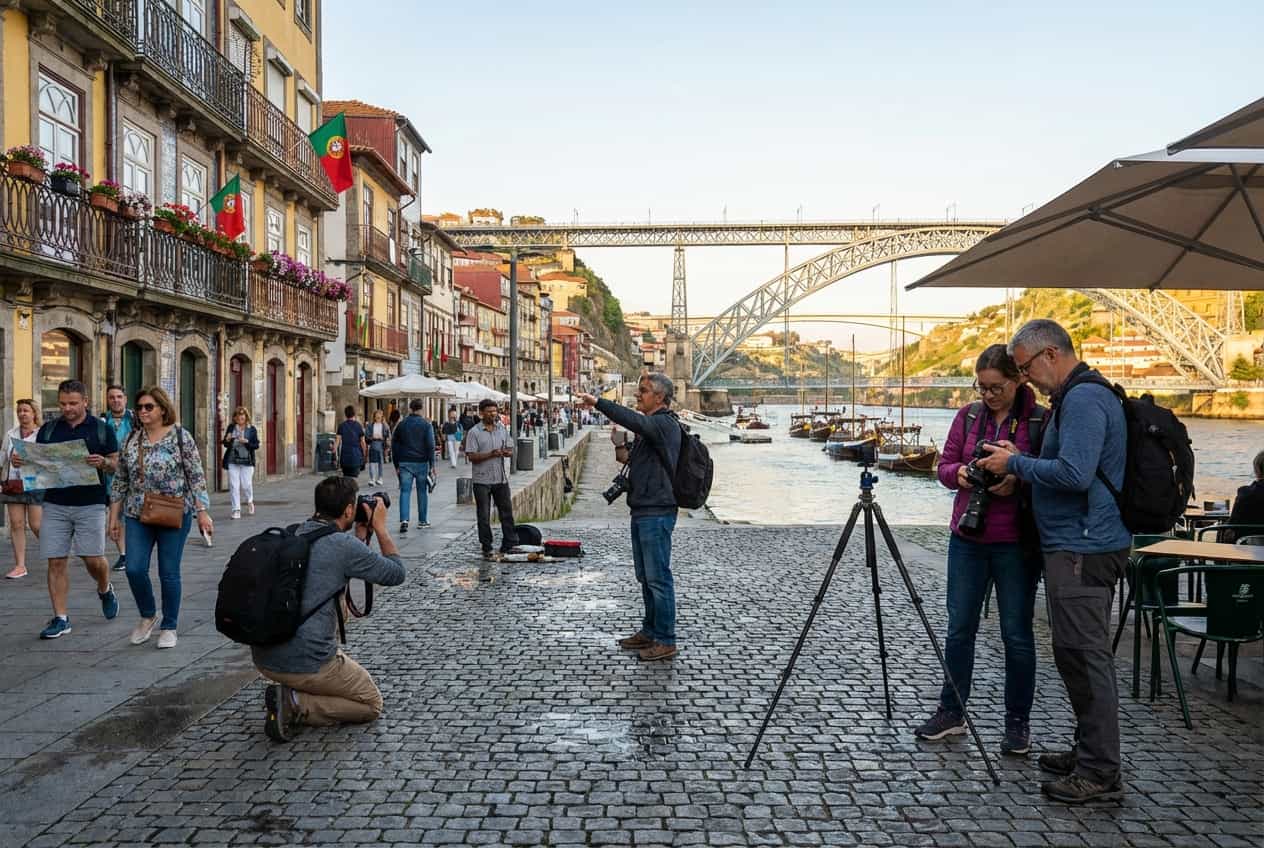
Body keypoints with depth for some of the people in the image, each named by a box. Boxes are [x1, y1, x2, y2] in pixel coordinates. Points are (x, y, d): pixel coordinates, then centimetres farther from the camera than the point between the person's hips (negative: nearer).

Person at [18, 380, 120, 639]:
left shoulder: (102, 429, 3)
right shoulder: (48, 430, 10)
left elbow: (116, 465, 3)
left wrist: (103, 462, -19)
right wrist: (19, 461, -7)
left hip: (90, 504, -2)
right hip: (55, 504, 2)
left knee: (93, 559, -2)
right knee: (56, 562, 1)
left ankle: (105, 590, 31)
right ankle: (60, 619, 8)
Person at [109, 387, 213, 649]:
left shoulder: (180, 436, -4)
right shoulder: (131, 440, 8)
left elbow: (196, 477, -5)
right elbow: (120, 480, 12)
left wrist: (202, 512, -11)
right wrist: (114, 517, 10)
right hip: (137, 516, 3)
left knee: (169, 573, 2)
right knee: (135, 569, -5)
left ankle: (169, 627, 17)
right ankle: (147, 615, 22)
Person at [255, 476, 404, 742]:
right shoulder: (343, 544, -14)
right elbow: (396, 574, 0)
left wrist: (363, 531, 23)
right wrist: (380, 527, 8)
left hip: (263, 658, 7)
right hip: (306, 664, -7)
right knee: (371, 704, 16)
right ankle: (296, 706, -6)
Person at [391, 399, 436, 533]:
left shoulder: (401, 424, 7)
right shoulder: (426, 425, -5)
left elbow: (394, 444, 9)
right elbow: (430, 446, -9)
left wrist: (396, 465, 14)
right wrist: (432, 464, -5)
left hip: (404, 463, 2)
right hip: (421, 463, -2)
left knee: (405, 491, 0)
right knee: (422, 492, 9)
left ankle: (404, 520, -14)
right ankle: (422, 520, 15)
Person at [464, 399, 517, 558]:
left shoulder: (503, 429, 9)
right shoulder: (474, 432, -5)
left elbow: (511, 450, 12)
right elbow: (471, 456, -11)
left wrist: (506, 452, -12)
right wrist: (491, 454, -22)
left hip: (501, 478, 4)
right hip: (482, 480, -4)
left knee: (507, 512, 7)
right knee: (484, 516, 4)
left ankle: (509, 545, 15)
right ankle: (486, 548, 13)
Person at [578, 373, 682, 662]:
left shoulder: (665, 424, -14)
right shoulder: (651, 425, 18)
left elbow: (634, 421, -34)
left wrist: (598, 403, -35)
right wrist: (627, 456, 9)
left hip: (657, 513, -10)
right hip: (642, 511, 10)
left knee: (658, 577, -5)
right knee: (646, 577, 17)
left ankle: (665, 641, 3)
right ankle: (650, 631, 28)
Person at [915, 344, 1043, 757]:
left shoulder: (1040, 420, -6)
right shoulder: (968, 416, 6)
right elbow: (945, 466, 9)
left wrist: (1017, 479, -23)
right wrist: (959, 472, -13)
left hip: (1016, 544, -3)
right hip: (967, 538, 4)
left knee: (1016, 634, 6)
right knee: (959, 627, 9)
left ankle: (1017, 721, 21)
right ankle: (951, 712, 22)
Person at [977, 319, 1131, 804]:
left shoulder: (1083, 399, -16)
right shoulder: (1076, 396, 17)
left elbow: (1073, 474, -25)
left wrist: (1017, 464, -13)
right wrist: (1021, 467, 10)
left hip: (1082, 550, -11)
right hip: (1082, 545, 11)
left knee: (1083, 656, -5)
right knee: (1081, 654, 16)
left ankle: (1100, 775, 2)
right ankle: (1089, 752, 27)